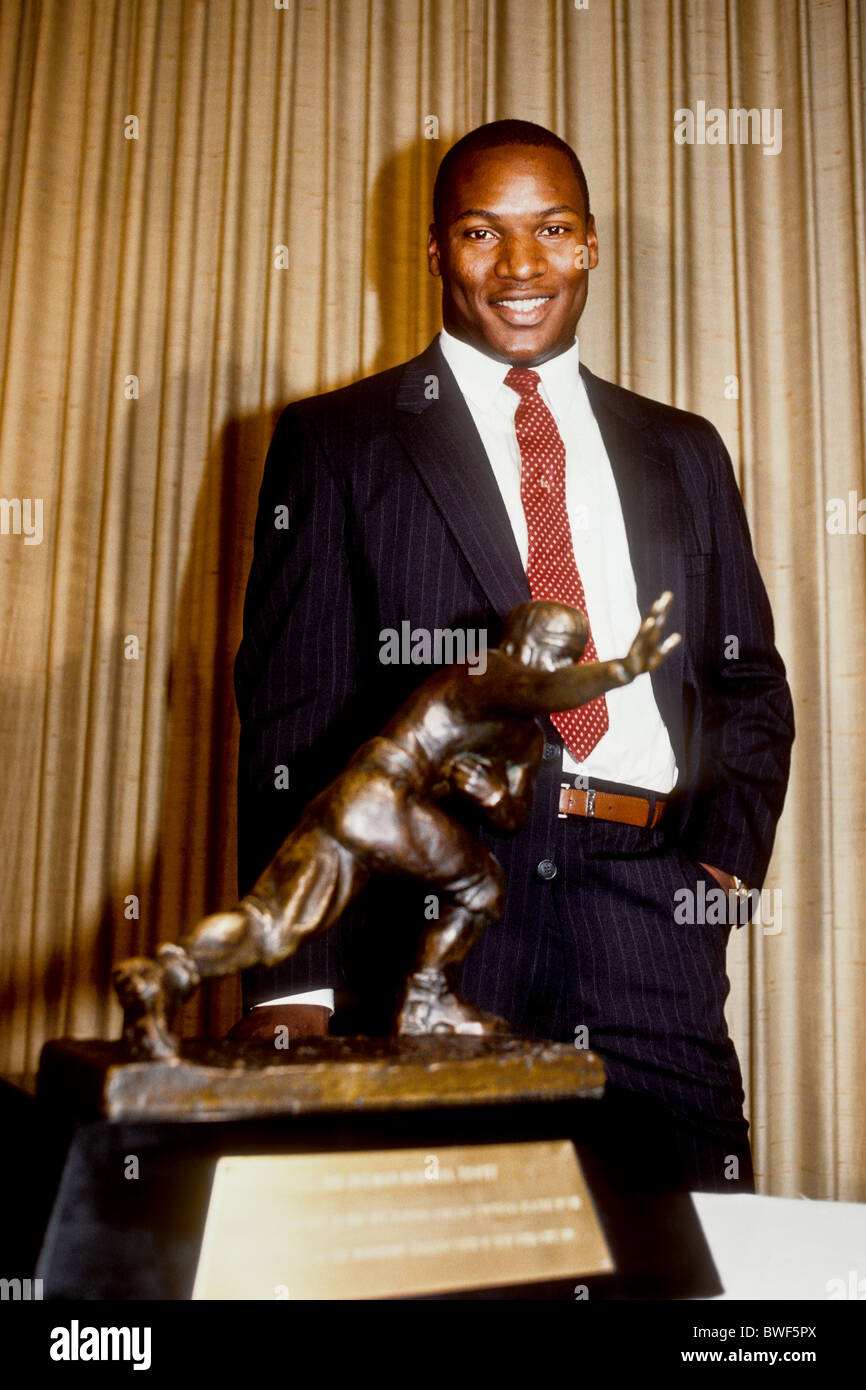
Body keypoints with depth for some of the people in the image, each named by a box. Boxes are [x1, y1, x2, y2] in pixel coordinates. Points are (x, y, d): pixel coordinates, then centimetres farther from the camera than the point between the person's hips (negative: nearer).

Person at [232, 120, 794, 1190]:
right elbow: (294, 711, 1)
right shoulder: (338, 443, 8)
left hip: (650, 914, 3)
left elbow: (750, 684, 22)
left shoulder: (681, 452, 18)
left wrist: (726, 861, 4)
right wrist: (288, 984, -8)